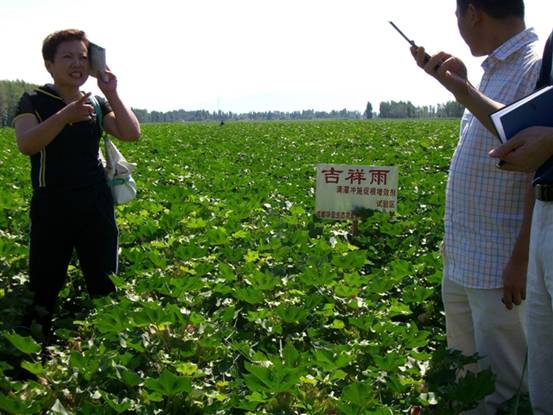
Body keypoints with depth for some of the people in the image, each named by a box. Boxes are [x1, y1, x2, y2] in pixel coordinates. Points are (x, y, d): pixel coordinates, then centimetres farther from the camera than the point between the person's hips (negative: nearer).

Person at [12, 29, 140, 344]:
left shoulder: (96, 102, 9)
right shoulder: (34, 101, -2)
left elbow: (132, 134, -1)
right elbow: (26, 144, -19)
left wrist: (112, 94, -9)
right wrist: (65, 114, -31)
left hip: (96, 206, 3)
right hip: (51, 208, -3)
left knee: (105, 286, 9)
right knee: (43, 289, 3)